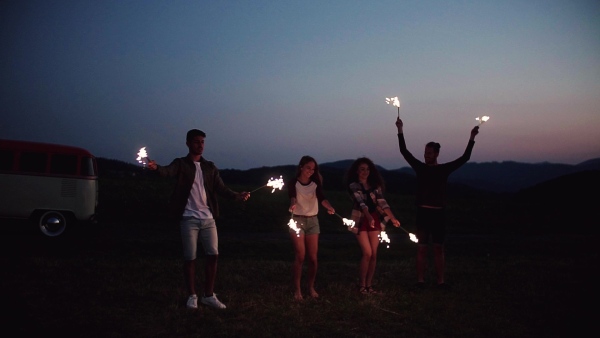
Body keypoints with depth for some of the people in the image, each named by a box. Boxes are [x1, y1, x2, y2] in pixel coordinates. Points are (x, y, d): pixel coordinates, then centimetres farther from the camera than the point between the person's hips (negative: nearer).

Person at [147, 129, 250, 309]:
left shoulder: (210, 167, 11)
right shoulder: (181, 164, -1)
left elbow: (221, 188, 2)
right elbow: (168, 171, -22)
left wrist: (237, 195, -17)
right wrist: (156, 167, -46)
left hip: (208, 218, 4)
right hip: (189, 219, -4)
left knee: (213, 255, 4)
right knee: (190, 258, 2)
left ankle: (209, 295, 17)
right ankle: (192, 296, 17)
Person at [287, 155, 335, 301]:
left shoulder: (316, 183, 0)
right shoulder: (293, 183, -7)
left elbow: (321, 197, -17)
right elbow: (292, 197, -27)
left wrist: (329, 207, -40)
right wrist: (293, 205, -51)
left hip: (313, 221, 3)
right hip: (298, 220, -3)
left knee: (313, 257, 2)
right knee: (300, 256, -8)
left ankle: (311, 287, 18)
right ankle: (297, 289, 4)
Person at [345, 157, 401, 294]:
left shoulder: (375, 185, 7)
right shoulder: (353, 186, -6)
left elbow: (382, 202, -4)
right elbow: (361, 202, -22)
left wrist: (392, 218, -18)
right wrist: (369, 217, -38)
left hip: (375, 220, 4)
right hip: (361, 221, -4)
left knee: (374, 254, 2)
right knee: (367, 253, -9)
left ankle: (369, 285, 12)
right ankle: (362, 285, 4)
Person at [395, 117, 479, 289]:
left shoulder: (444, 169, 5)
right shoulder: (420, 168, 4)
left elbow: (465, 158, 1)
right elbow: (404, 151, 0)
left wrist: (472, 138, -6)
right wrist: (400, 130, -7)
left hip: (438, 213, 0)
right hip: (423, 212, 0)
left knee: (438, 249, 5)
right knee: (422, 248, 1)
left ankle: (441, 281, 10)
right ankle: (420, 280, 6)